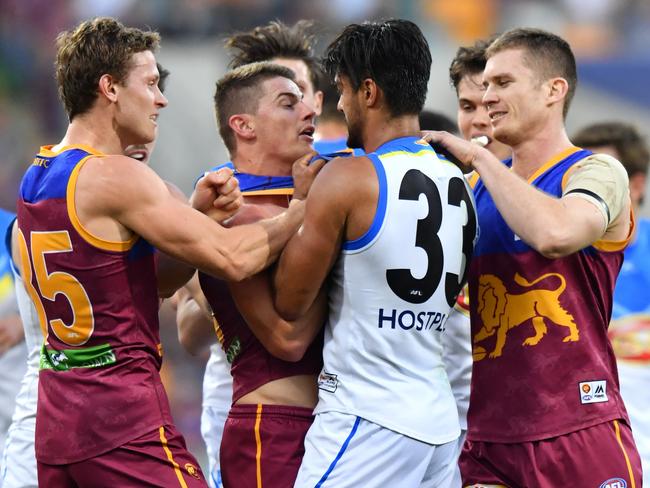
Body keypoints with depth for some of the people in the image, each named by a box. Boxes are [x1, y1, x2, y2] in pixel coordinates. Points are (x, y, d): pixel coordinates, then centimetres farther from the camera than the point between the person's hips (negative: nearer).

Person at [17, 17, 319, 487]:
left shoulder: (35, 178, 13)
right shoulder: (115, 176, -15)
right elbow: (233, 258, -19)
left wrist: (199, 215, 2)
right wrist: (304, 204, -5)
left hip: (56, 411, 9)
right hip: (124, 412, -9)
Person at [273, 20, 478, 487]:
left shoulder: (349, 179, -12)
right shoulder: (459, 184, 10)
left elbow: (290, 303, -6)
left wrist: (305, 203, 6)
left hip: (367, 418, -8)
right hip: (439, 418, 8)